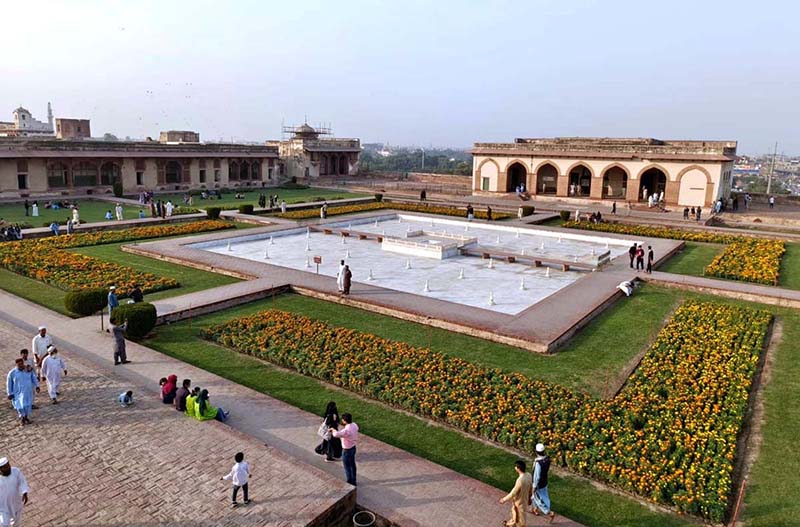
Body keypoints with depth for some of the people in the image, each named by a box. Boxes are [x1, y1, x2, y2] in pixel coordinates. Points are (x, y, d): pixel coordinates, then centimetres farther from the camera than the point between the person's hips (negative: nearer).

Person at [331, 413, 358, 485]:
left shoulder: (346, 430, -35)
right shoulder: (354, 425, -11)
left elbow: (336, 434, -44)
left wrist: (333, 430, -19)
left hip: (347, 450, -8)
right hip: (353, 448, 8)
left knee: (347, 467, 11)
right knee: (352, 465, 23)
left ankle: (349, 483, 26)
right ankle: (353, 481, 39)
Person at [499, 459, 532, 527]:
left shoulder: (520, 480, -40)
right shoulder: (528, 475, -14)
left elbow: (513, 493, -28)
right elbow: (530, 488, 3)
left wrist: (504, 499, -13)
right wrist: (529, 498, 20)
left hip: (520, 501, -9)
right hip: (525, 498, 9)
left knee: (520, 516, 17)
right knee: (514, 512, 32)